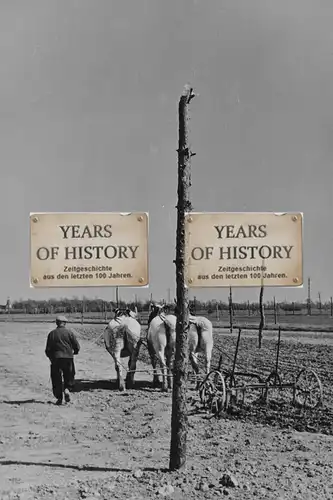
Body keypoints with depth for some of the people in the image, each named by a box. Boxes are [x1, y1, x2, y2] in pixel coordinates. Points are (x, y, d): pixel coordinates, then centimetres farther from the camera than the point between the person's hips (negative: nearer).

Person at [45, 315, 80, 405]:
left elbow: (48, 349, 4)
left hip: (56, 358, 0)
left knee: (56, 379, 7)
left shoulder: (52, 334, 4)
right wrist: (74, 352, 20)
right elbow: (77, 346, -1)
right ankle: (67, 389, -10)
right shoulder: (69, 333, 0)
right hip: (68, 357, 0)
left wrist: (50, 357, 20)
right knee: (69, 377, 15)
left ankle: (59, 398, 5)